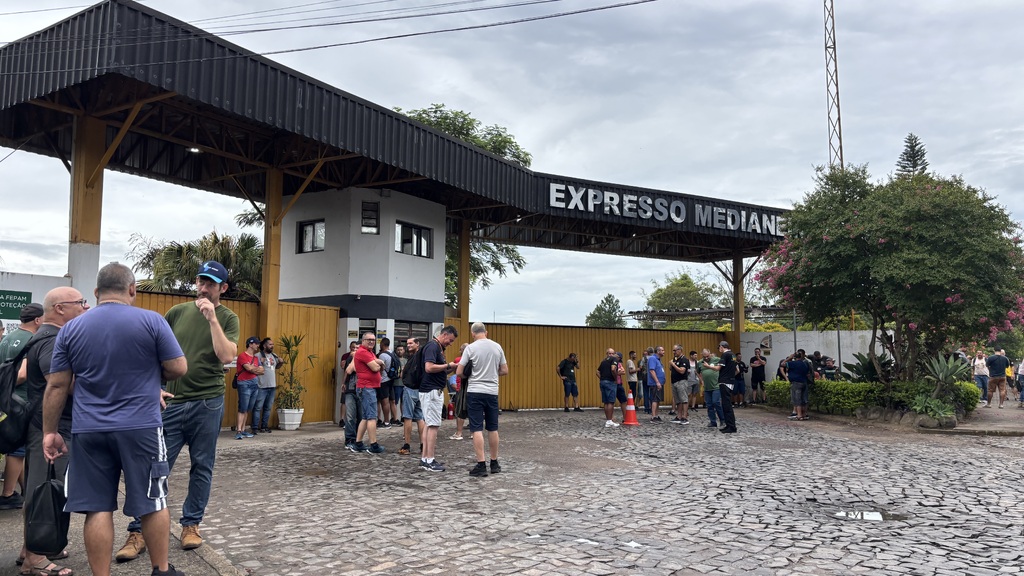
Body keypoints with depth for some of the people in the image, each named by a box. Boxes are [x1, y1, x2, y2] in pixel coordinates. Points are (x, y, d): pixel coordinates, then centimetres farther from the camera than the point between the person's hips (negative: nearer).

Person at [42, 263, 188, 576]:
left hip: (89, 432, 3)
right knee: (153, 502, 9)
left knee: (97, 508, 7)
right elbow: (178, 368, -5)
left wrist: (50, 432, 12)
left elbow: (56, 386, 5)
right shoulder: (152, 321, -5)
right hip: (141, 429, -2)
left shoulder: (71, 329, 5)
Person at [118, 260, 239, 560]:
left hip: (207, 403, -2)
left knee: (201, 467, 7)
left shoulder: (228, 318, -1)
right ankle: (139, 531, 10)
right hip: (173, 401, 2)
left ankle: (191, 524, 21)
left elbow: (227, 357, -15)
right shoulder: (178, 311, 6)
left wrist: (212, 317, -18)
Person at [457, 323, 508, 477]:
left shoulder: (471, 348, -8)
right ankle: (494, 463, 21)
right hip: (492, 392, 4)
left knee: (477, 429, -2)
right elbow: (505, 371, 9)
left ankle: (481, 465, -4)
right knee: (492, 429, 13)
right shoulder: (497, 347, 3)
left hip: (475, 392, -4)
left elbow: (459, 372, -8)